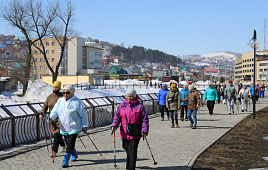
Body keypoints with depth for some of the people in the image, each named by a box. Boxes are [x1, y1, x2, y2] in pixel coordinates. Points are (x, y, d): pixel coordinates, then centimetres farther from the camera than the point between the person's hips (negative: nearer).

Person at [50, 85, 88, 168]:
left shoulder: (77, 102, -9)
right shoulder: (60, 101, 6)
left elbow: (83, 115, -4)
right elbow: (55, 111, 1)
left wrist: (85, 125, -6)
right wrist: (51, 118, -20)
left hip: (74, 127, -5)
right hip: (64, 127, 5)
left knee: (70, 144, -10)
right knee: (67, 143, 15)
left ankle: (65, 160, -4)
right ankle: (74, 155, 41)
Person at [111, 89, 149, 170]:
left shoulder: (139, 106, -3)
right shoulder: (121, 106, 7)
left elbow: (145, 119, -2)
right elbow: (117, 117, 7)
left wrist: (144, 130, -11)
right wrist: (114, 125, -11)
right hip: (124, 133, 4)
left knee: (132, 151, -8)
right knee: (126, 149, 17)